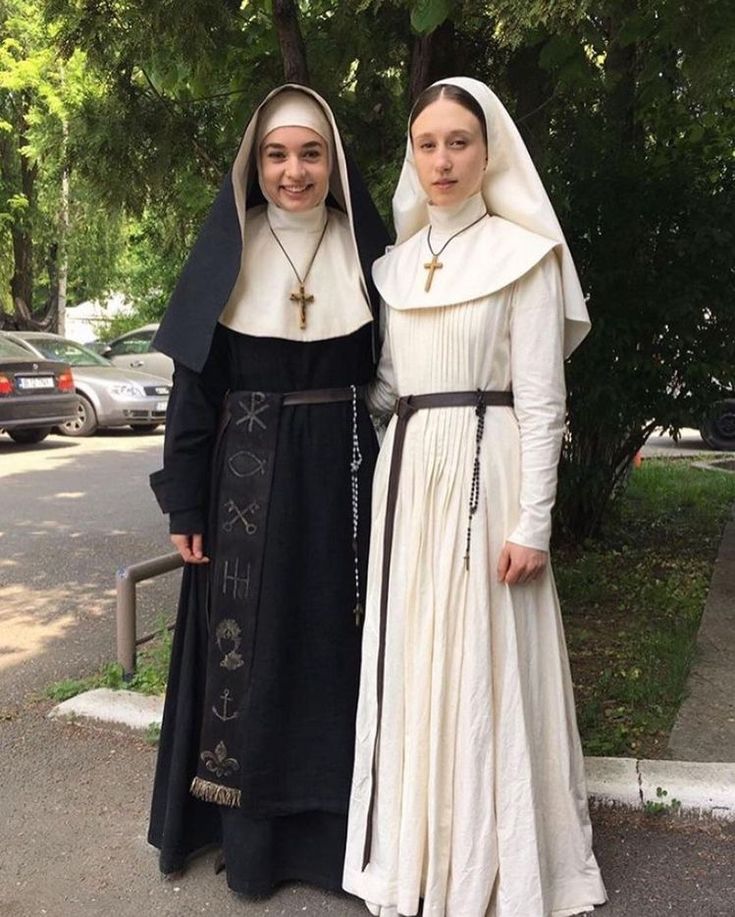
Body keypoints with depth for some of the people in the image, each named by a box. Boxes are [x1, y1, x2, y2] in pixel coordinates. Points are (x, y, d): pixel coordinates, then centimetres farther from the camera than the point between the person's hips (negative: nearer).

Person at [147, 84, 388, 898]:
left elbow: (392, 369, 5)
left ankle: (337, 822, 25)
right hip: (248, 474, -1)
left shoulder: (363, 249, 3)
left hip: (341, 472, 1)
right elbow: (194, 382, -1)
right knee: (248, 641, 6)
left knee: (337, 640, 7)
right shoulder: (229, 250, 0)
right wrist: (185, 502, -4)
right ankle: (250, 831, 24)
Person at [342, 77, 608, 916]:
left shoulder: (524, 254, -4)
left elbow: (540, 402, -9)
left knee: (482, 662, 1)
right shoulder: (396, 263, 12)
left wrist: (532, 524, -13)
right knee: (412, 658, 11)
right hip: (407, 471, 6)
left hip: (485, 469, -5)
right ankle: (418, 849, 29)